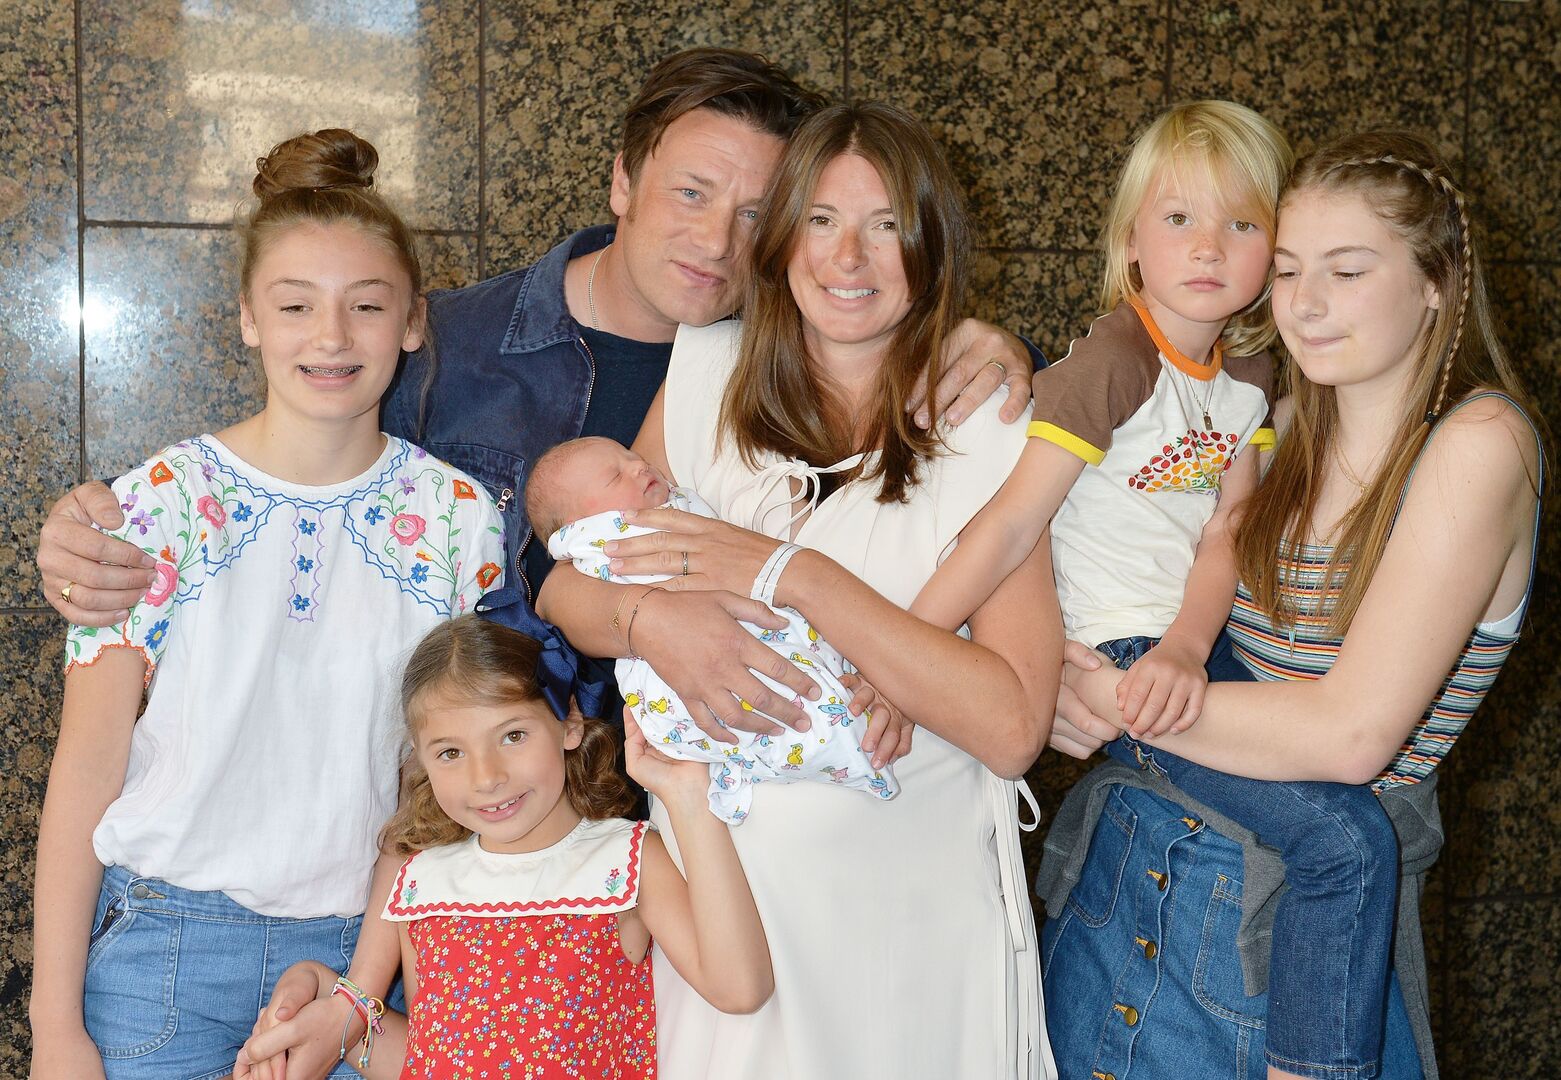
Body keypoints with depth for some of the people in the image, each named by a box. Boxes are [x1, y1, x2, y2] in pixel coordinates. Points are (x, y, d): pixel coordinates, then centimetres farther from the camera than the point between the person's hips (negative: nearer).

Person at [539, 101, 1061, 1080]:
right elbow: (567, 588, 1)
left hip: (909, 910, -2)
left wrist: (795, 575, -25)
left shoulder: (985, 435, -10)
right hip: (713, 880, 3)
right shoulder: (709, 375, 0)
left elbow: (1012, 726, -20)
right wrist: (655, 619, -22)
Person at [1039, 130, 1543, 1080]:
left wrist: (1113, 698, -17)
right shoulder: (1284, 432, 7)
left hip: (1305, 911, -6)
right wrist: (1071, 682, -13)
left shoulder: (1478, 441, -13)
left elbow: (1352, 734, -21)